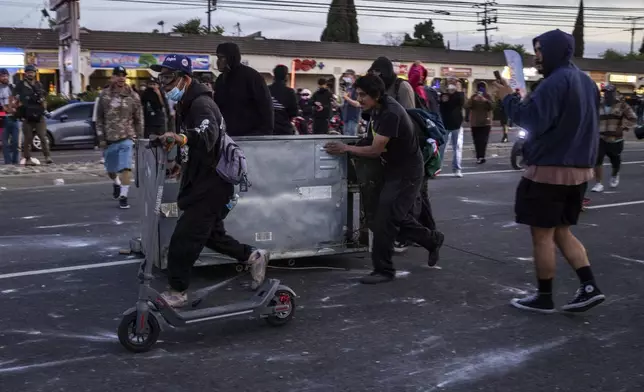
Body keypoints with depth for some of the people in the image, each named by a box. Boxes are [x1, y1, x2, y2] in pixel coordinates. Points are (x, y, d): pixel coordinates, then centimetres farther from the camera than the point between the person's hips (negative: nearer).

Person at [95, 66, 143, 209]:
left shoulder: (133, 96, -1)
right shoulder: (104, 95, 1)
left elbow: (138, 119, 4)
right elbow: (99, 118, 4)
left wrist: (139, 137, 1)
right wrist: (101, 137, -2)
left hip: (126, 138, -2)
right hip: (109, 139, 2)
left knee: (126, 167, -13)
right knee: (110, 169, 14)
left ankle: (123, 196, -6)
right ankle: (116, 184, 46)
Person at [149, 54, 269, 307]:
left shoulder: (201, 104, -21)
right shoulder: (186, 104, 11)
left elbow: (208, 136, -42)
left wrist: (180, 139, -58)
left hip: (211, 186, -10)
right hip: (200, 182, 10)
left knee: (183, 238, -8)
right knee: (211, 234, 19)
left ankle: (177, 293, 3)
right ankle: (254, 257, 32)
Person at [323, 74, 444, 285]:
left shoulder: (391, 113, -27)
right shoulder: (377, 109, 3)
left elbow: (375, 150, -25)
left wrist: (346, 148, -16)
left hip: (407, 173, -9)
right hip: (395, 169, 10)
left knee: (384, 221, -8)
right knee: (398, 218, 17)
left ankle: (383, 270, 4)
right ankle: (433, 240, 38)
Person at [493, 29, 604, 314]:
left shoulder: (555, 82, -16)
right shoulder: (586, 81, 14)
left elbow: (532, 120, -23)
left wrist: (508, 98, -12)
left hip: (549, 169, -9)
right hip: (578, 168, 9)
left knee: (542, 235, 2)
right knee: (561, 232, 17)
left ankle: (544, 298, 11)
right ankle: (590, 288, 9)